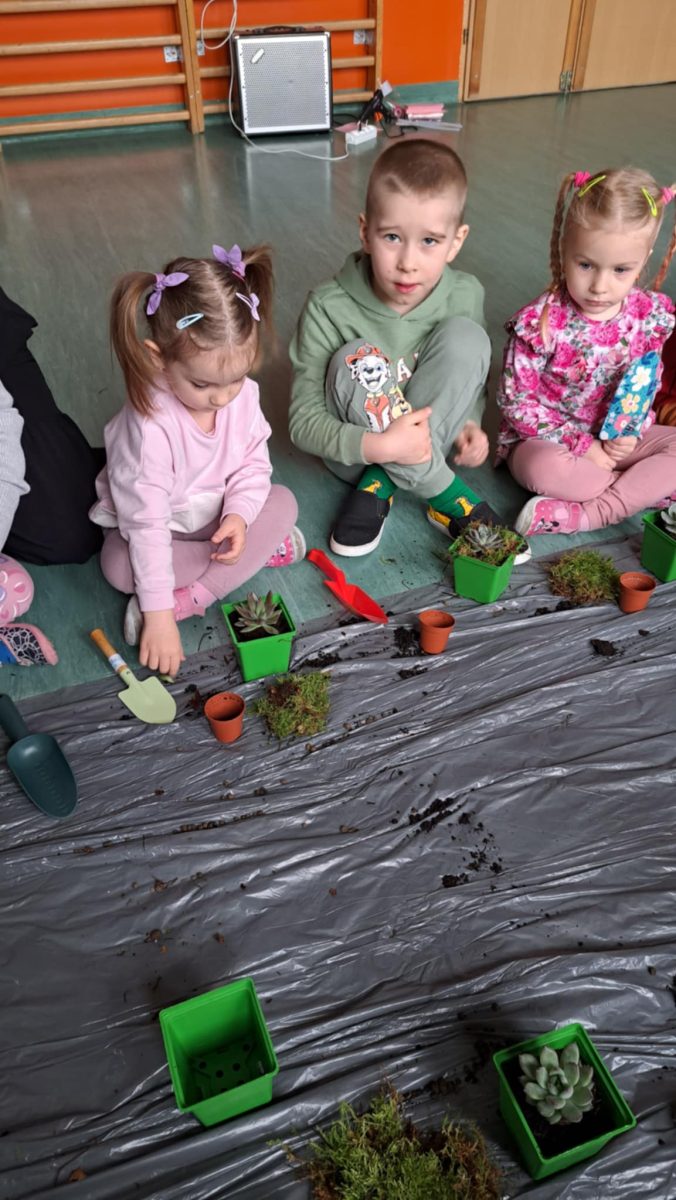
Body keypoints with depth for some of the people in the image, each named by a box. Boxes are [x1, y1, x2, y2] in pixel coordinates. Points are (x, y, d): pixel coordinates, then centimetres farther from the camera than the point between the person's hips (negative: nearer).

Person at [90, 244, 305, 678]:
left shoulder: (243, 394, -19)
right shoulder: (148, 426, -34)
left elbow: (254, 464, -7)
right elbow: (146, 524, -32)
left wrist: (239, 514, -29)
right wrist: (157, 615, -32)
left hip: (220, 518, 5)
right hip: (159, 528, -5)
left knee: (284, 502, -16)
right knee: (120, 565, -31)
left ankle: (190, 598, -23)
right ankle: (260, 550, -20)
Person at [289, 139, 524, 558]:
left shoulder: (466, 296, -10)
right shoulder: (329, 308, -19)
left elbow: (473, 375, 9)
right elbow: (304, 422, -17)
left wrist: (470, 422, -13)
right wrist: (378, 446, -33)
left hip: (426, 437, 2)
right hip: (358, 449, -2)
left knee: (466, 336, -21)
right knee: (358, 361, -30)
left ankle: (379, 488, -21)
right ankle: (443, 495, -20)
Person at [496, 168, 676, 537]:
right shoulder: (540, 323, -19)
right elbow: (515, 402, -16)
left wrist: (632, 429, -13)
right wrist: (581, 444, -18)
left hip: (615, 436, 5)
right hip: (544, 440, -5)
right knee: (545, 469, -37)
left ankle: (586, 514, -25)